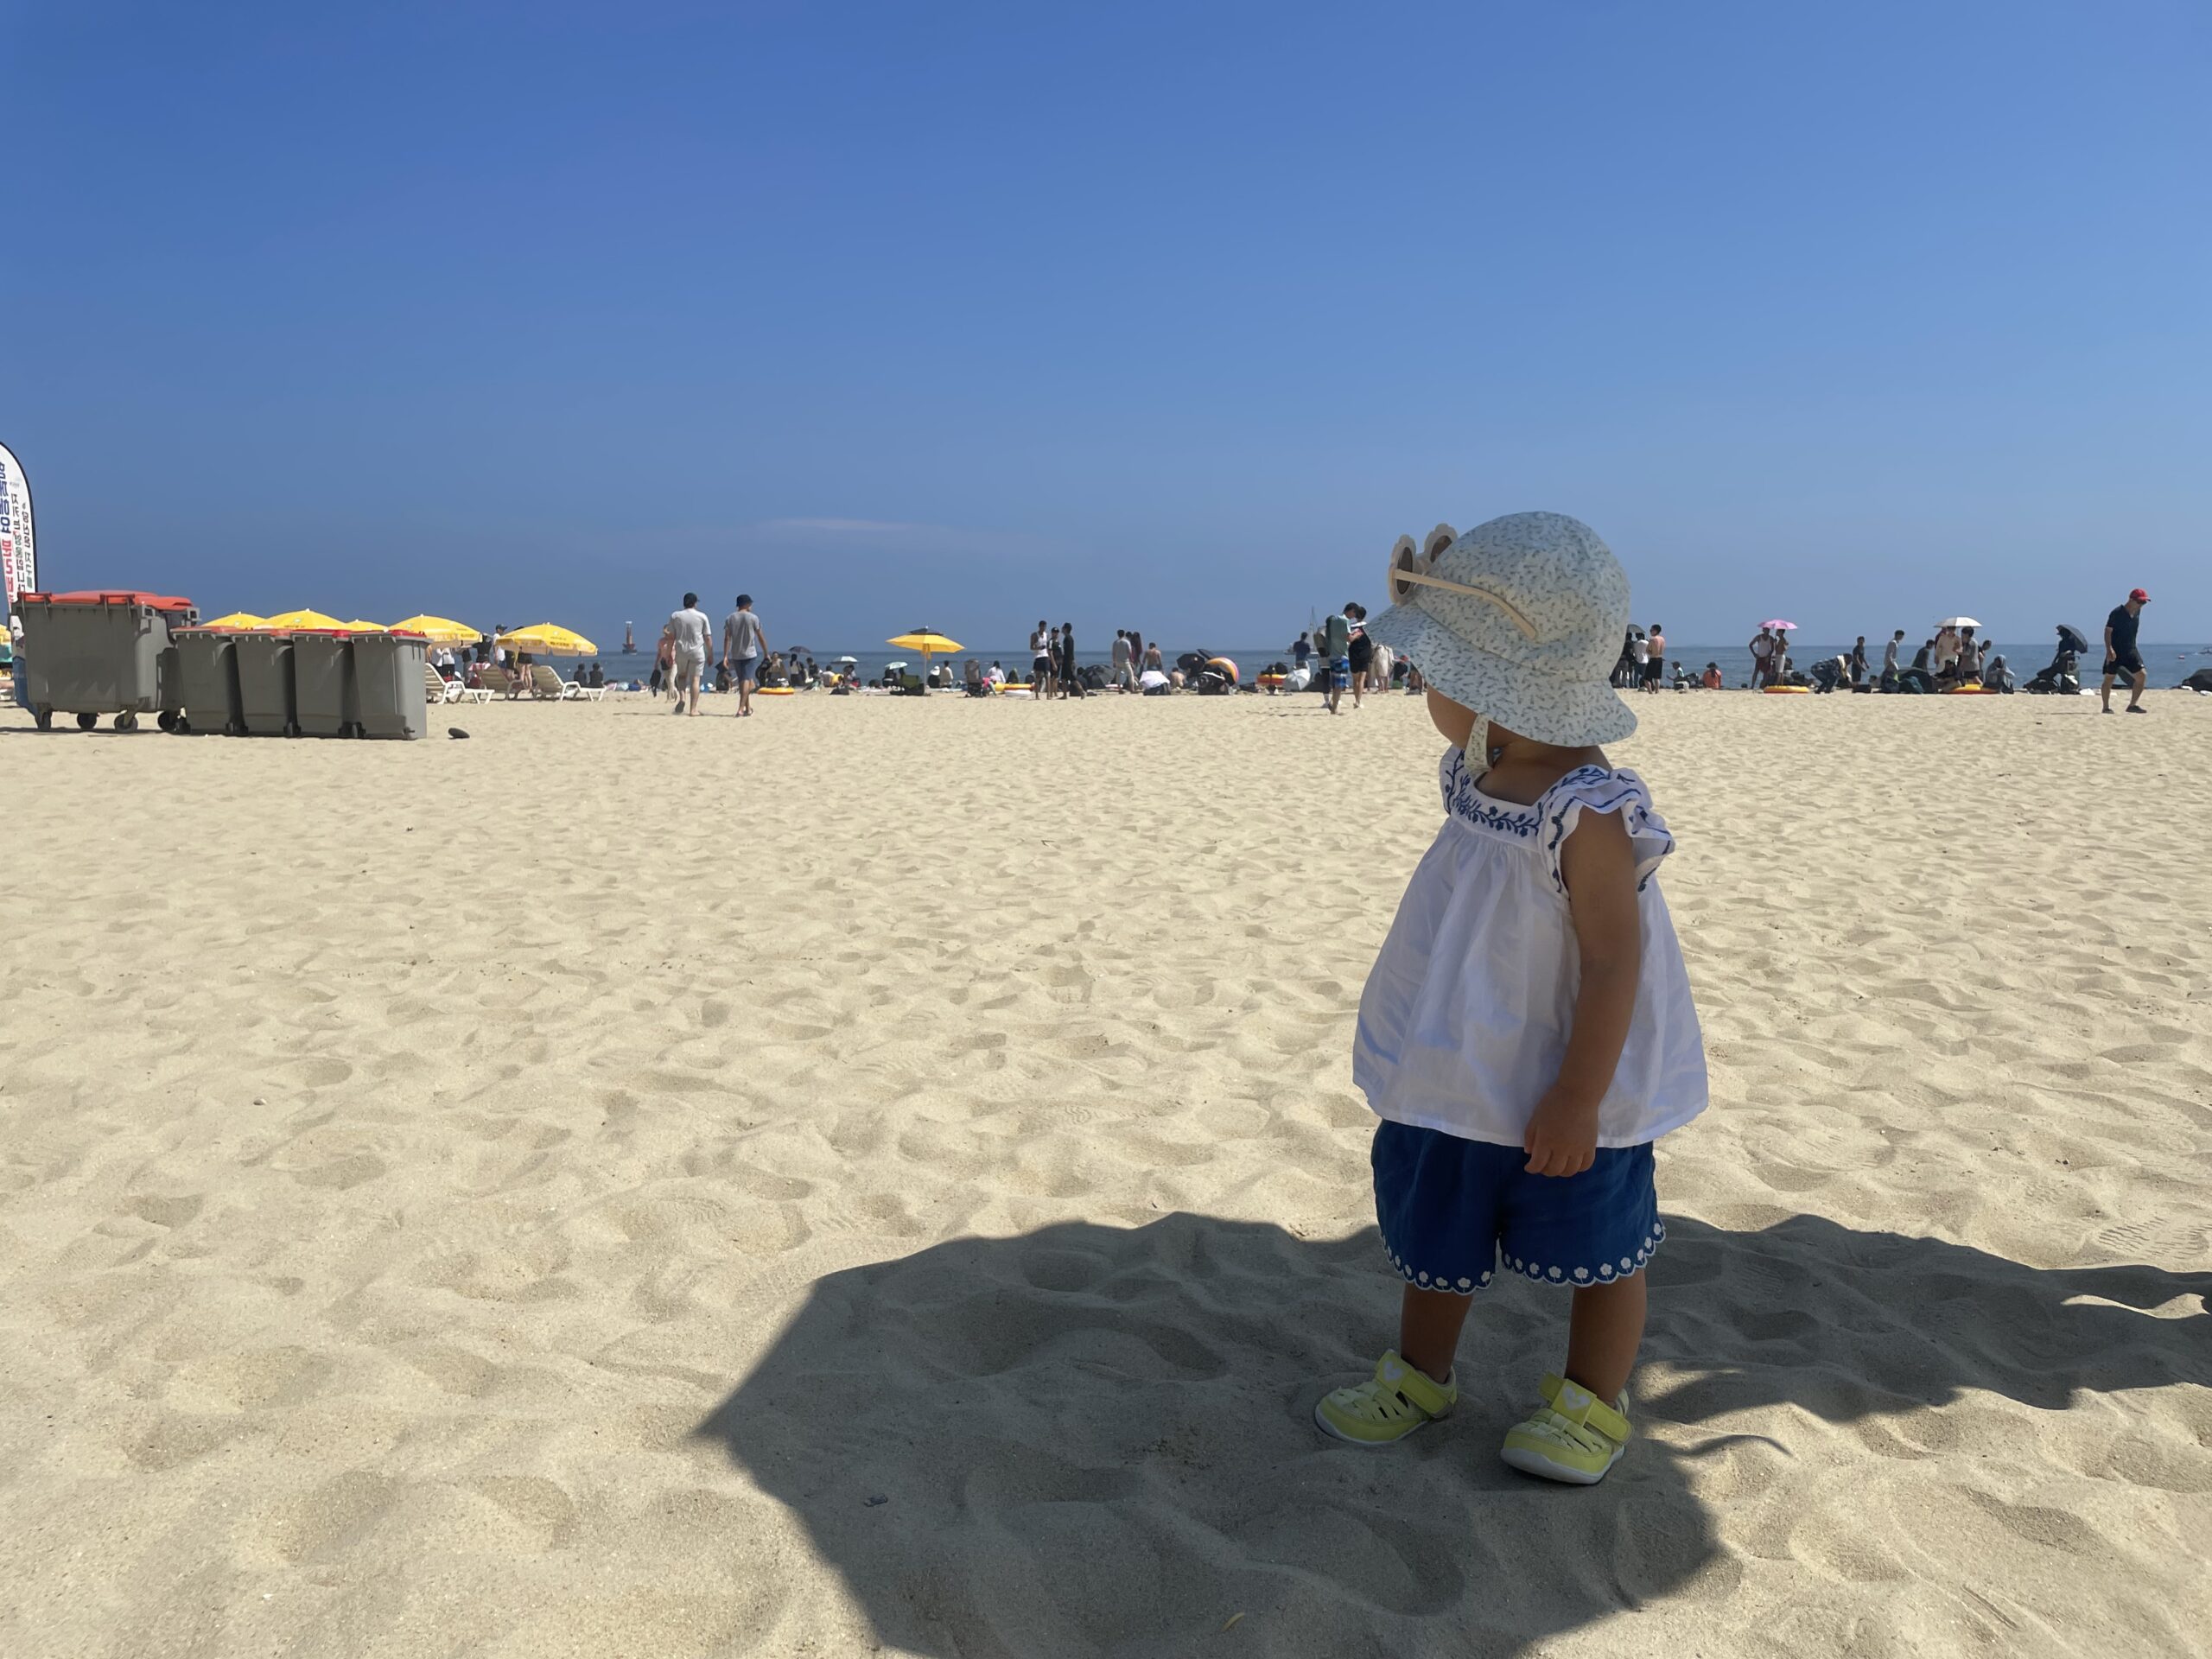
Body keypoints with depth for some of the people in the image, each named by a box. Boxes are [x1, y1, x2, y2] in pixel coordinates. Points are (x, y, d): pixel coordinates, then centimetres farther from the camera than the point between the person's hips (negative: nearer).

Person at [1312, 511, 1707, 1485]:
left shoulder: (1590, 816, -27)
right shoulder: (1476, 777, 0)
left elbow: (1614, 962, -25)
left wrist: (1577, 1098, -23)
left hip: (1561, 1090, -8)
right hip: (1456, 1077, 9)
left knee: (1594, 1247, 14)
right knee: (1433, 1231, 21)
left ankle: (1592, 1402, 33)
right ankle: (1420, 1375, 40)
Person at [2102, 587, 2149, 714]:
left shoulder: (2137, 612, 6)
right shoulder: (2117, 613, -13)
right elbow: (2108, 631, -16)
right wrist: (2109, 649, -26)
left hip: (2130, 650, 6)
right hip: (2115, 652, -6)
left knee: (2141, 675, -5)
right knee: (2109, 678, 1)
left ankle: (2133, 705, 2)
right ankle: (2106, 707, 11)